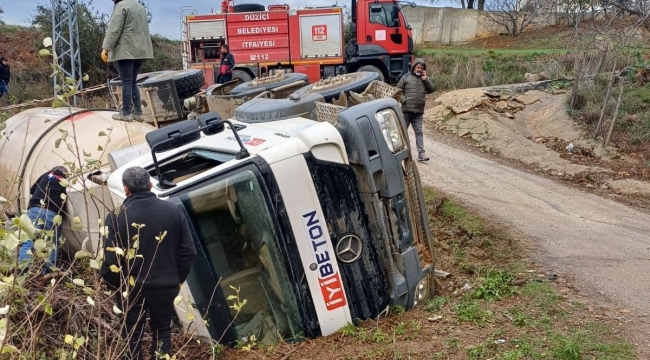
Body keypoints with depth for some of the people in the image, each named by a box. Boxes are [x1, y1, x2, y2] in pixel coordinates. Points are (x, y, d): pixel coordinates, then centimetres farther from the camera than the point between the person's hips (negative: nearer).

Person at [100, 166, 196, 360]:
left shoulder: (116, 216, -12)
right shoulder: (172, 210, -4)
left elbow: (110, 260, -14)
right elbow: (188, 252, -3)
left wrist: (115, 287, 3)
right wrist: (178, 279, 10)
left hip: (131, 288, -2)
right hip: (166, 286, 2)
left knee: (132, 335, 16)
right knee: (162, 332, 19)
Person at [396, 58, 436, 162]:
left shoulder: (424, 79, 11)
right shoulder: (406, 77, 0)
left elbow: (432, 90, 5)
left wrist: (425, 80, -5)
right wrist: (403, 100, -12)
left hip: (418, 111, 3)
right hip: (406, 110, -3)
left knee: (419, 132, 0)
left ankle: (421, 154, -4)